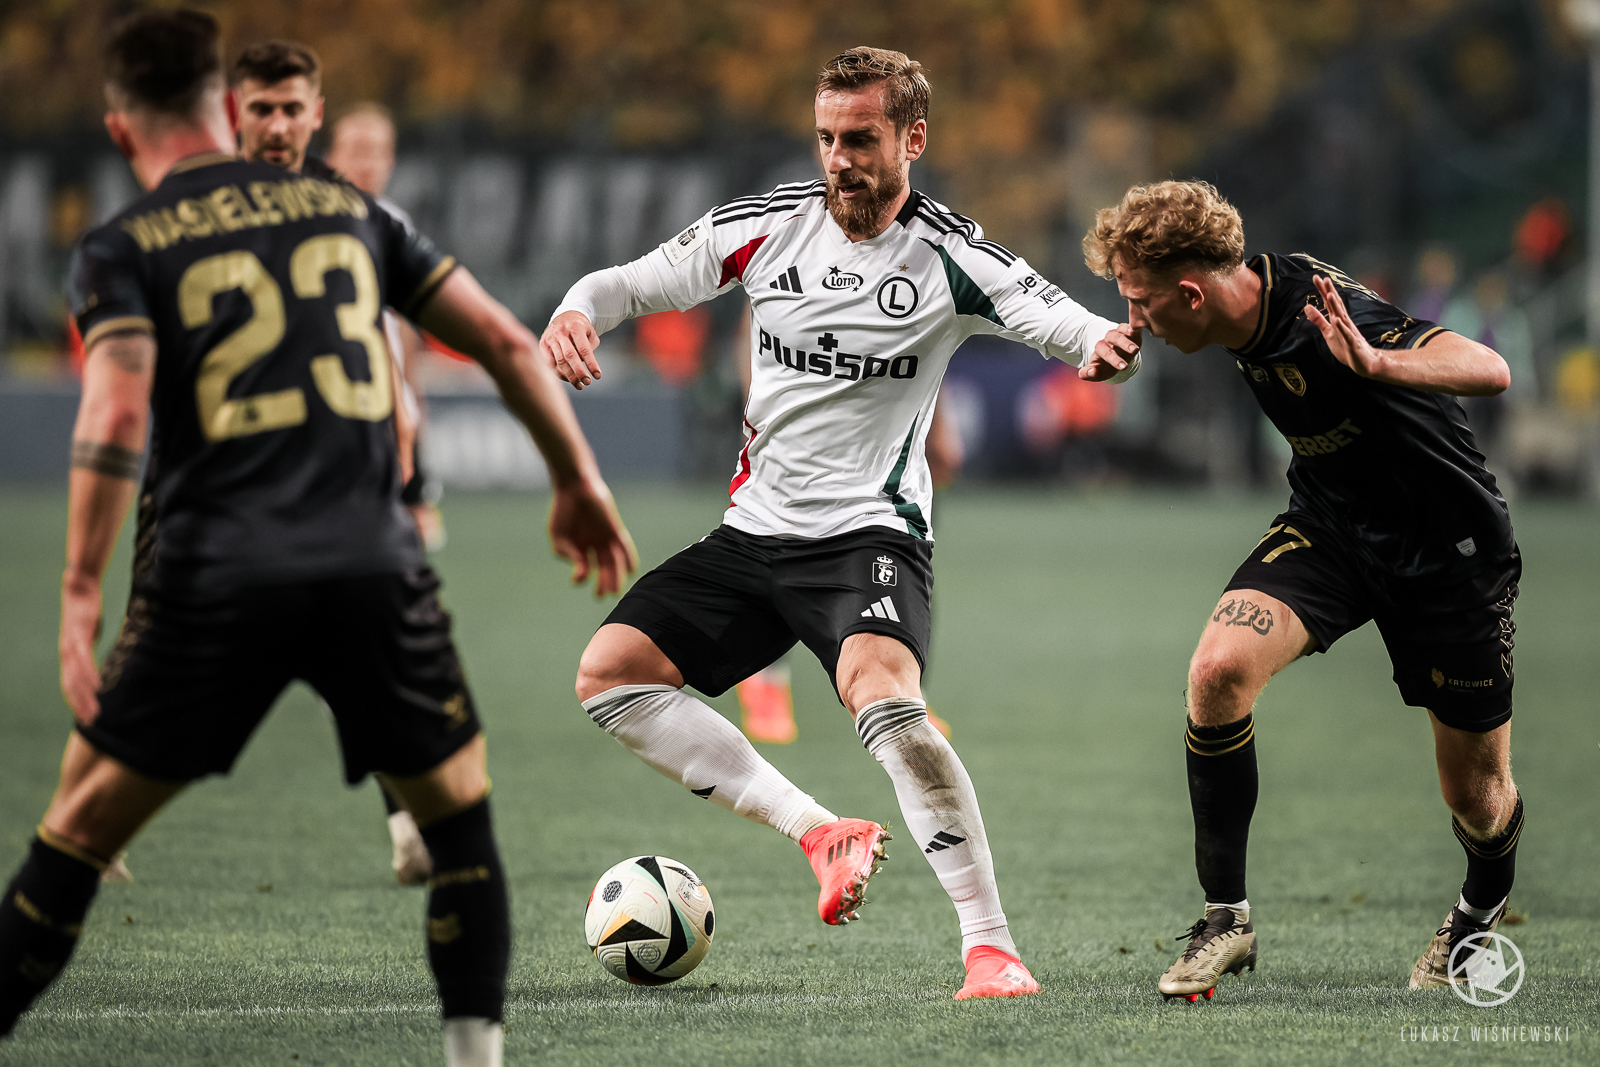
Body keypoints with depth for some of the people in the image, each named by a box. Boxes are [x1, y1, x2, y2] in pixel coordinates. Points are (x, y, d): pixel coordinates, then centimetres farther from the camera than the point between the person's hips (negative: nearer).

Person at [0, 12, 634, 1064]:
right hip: (374, 564, 2)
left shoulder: (123, 249, 5)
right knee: (461, 819, 17)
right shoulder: (349, 210, 16)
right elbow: (506, 341, 15)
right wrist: (579, 479, 25)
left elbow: (116, 414, -11)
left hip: (214, 574, -2)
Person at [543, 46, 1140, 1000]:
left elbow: (1074, 326, -17)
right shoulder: (767, 225, 2)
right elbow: (636, 283, 10)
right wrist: (578, 310, -14)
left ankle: (993, 948, -26)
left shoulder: (953, 260, -10)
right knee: (609, 675, -6)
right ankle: (820, 831, -3)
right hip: (755, 528, 6)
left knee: (882, 697, -33)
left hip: (871, 533, -6)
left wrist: (1107, 345, -42)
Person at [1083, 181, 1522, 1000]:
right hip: (1329, 527, 6)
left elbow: (1489, 370, -45)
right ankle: (1226, 917, -11)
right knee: (1219, 668, -22)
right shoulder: (1249, 302, -9)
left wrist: (1374, 364, -61)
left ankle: (1482, 905, 42)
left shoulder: (1328, 320, -32)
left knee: (1476, 795, 5)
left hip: (1447, 552, -6)